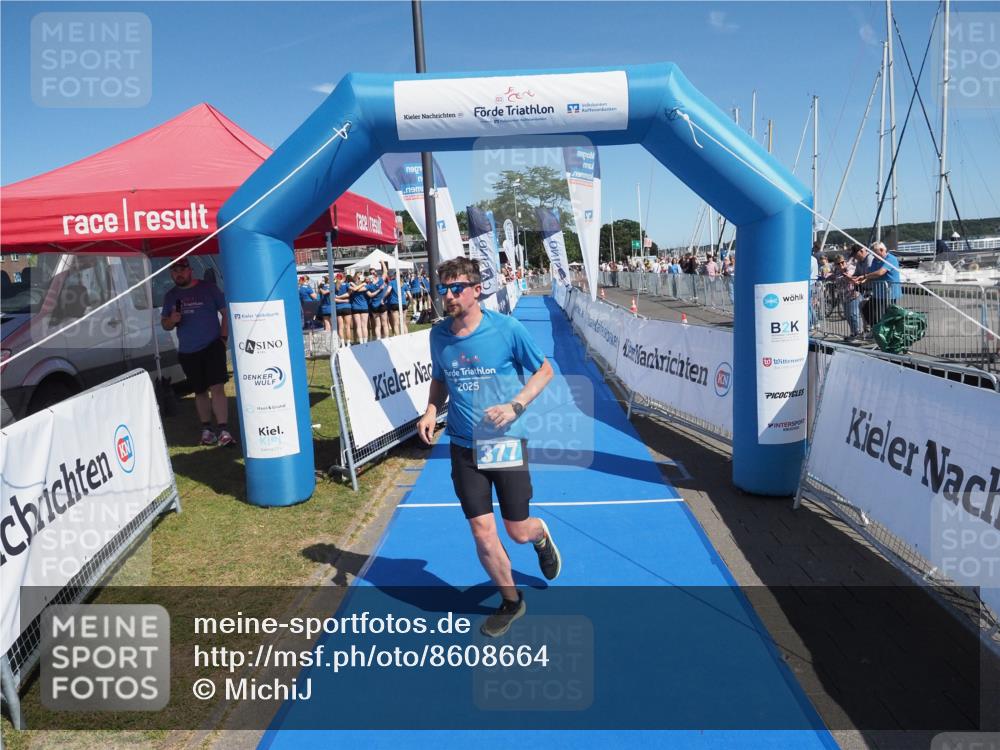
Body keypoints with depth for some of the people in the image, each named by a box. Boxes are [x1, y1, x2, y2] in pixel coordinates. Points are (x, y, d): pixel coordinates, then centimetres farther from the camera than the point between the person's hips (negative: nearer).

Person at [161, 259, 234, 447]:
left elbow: (226, 313, 0)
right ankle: (206, 429, 23)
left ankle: (223, 431, -14)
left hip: (212, 346, -4)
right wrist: (172, 320, -8)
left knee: (217, 388, -14)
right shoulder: (170, 296, 11)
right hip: (187, 352, 4)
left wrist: (223, 337, -8)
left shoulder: (209, 288, -1)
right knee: (200, 392, 11)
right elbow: (164, 324, 16)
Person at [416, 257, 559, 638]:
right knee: (482, 533, 4)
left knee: (519, 531, 6)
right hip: (464, 447, 3)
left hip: (506, 442, -3)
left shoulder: (507, 328, -12)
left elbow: (544, 370, -1)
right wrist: (431, 410, -5)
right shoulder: (439, 334, -1)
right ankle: (511, 601, 29)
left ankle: (541, 536, 45)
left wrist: (515, 406, -16)